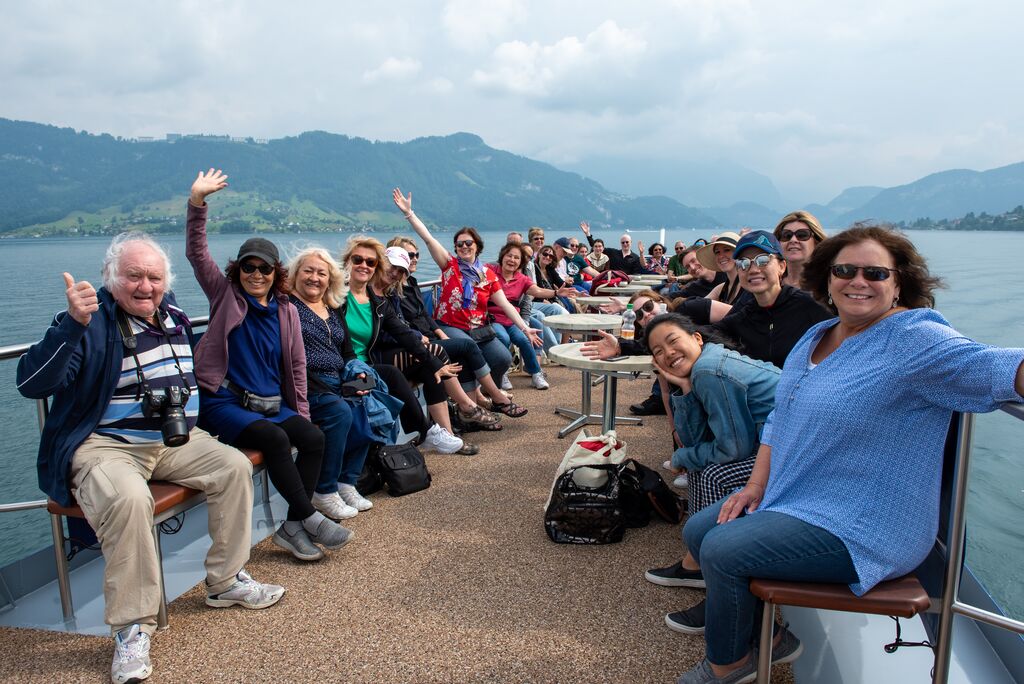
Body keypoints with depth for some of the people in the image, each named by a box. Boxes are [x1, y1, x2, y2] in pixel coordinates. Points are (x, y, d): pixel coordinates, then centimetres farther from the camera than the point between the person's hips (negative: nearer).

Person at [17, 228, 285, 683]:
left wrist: (187, 417, 16)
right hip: (103, 446, -7)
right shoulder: (90, 323, -12)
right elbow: (31, 384, -26)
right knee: (128, 498, -34)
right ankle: (131, 627, -19)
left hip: (174, 440, 7)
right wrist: (73, 323, -37)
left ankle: (226, 581, 6)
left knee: (234, 466, -9)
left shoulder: (173, 316, 11)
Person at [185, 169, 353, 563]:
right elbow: (197, 253, -6)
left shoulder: (286, 311, 12)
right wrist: (197, 202, -18)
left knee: (314, 437, -21)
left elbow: (297, 364, 12)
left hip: (273, 404, 4)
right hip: (225, 402, -4)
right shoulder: (225, 295, 6)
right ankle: (310, 519, -21)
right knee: (275, 438, -30)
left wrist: (301, 411, 6)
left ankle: (292, 527, -15)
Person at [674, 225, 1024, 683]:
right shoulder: (815, 338, 9)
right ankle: (766, 636, 25)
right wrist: (756, 484, 4)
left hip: (862, 530, -9)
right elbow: (780, 419, 15)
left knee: (721, 550, -19)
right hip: (790, 500, 9)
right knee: (697, 532, 6)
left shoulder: (914, 340, -16)